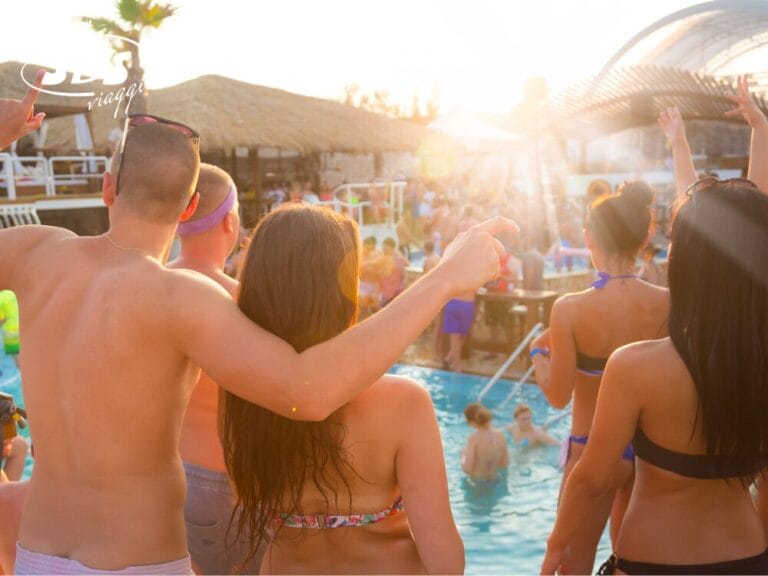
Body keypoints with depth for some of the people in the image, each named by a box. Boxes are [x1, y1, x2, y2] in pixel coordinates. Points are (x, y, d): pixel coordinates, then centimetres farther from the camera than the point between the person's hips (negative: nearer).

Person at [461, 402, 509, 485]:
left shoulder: (474, 439, -24)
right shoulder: (500, 435, -10)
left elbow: (467, 468, -20)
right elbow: (505, 463, -1)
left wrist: (464, 454, -2)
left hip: (477, 481, -5)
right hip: (495, 480, 5)